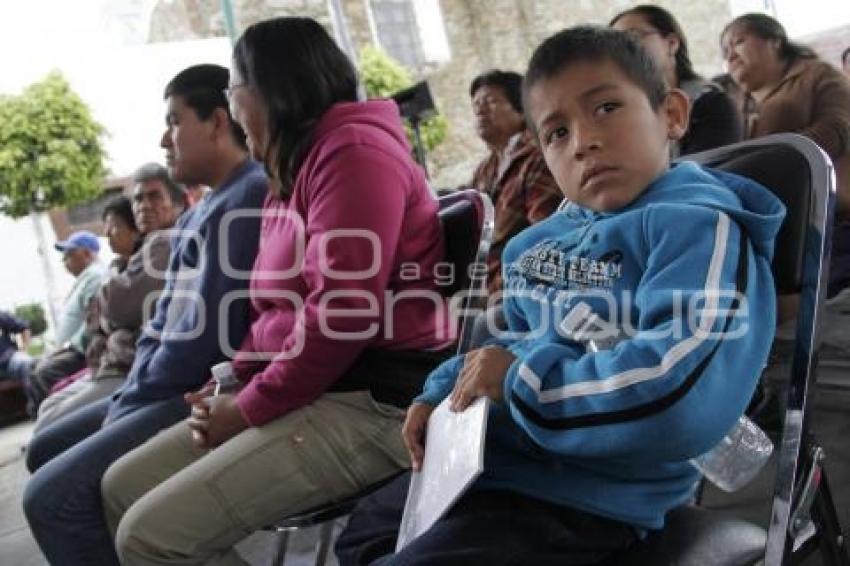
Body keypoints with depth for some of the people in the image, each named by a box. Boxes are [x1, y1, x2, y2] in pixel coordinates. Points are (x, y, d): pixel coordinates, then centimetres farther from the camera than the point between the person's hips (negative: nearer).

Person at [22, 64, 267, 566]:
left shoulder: (251, 197, -16)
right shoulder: (198, 215, 18)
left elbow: (209, 334, -22)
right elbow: (163, 323, 19)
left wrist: (130, 404, -10)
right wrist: (130, 396, 3)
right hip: (175, 389, 11)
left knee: (53, 496, -19)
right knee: (46, 450, 21)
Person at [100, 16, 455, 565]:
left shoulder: (353, 150, -12)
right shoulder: (299, 168, 22)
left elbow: (344, 311, -22)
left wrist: (251, 407, -13)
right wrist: (234, 385, 6)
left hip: (370, 402, -10)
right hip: (313, 393, 10)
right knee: (124, 486, 8)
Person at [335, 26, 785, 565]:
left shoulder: (695, 223, -16)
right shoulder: (537, 243, 10)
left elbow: (682, 400, -31)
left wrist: (521, 378, -20)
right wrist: (441, 392, 7)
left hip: (575, 504, -9)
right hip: (476, 470, 9)